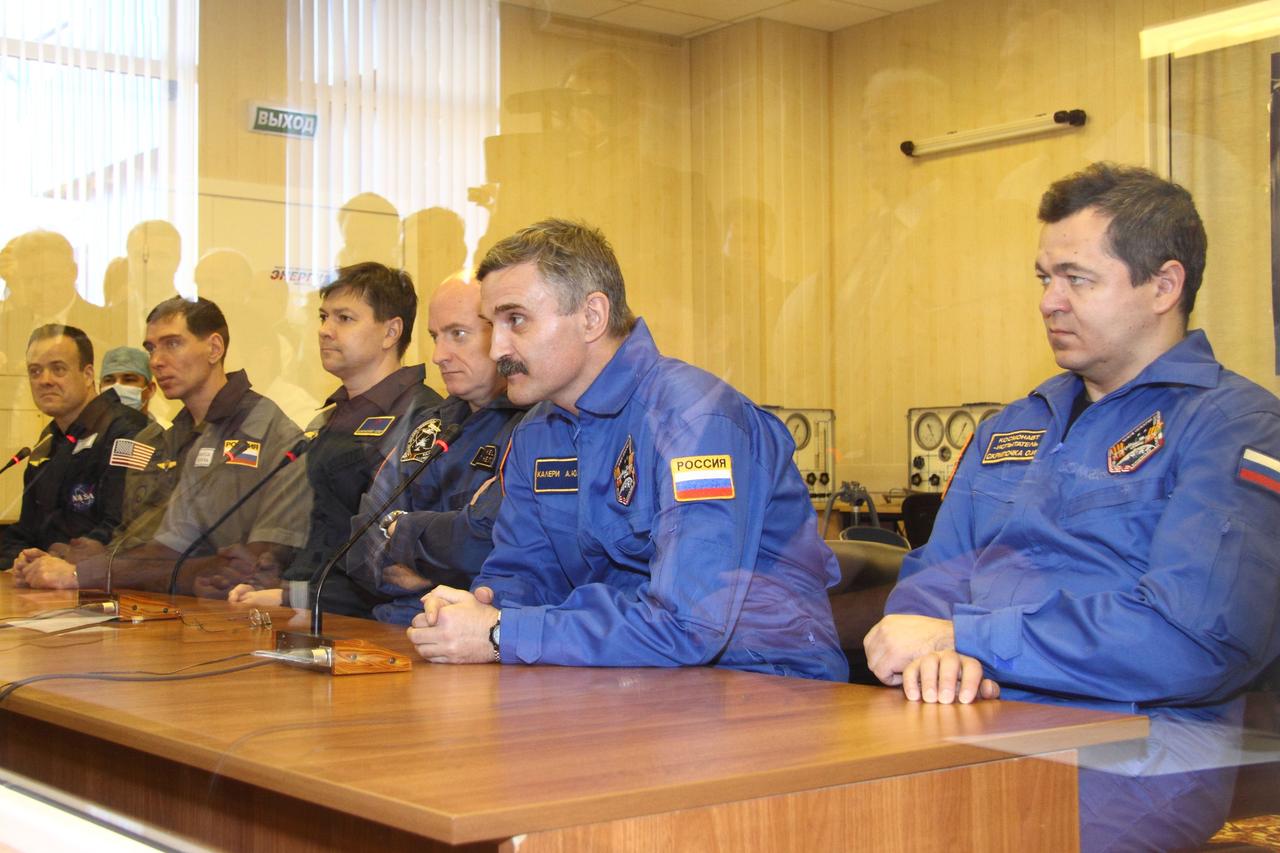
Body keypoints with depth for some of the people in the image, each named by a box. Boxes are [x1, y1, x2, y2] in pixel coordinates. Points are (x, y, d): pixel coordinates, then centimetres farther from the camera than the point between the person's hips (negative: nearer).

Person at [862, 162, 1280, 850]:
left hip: (1129, 746, -5)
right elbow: (933, 574, 15)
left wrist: (965, 638, -13)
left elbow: (1200, 637, -15)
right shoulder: (1011, 429, 21)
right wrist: (938, 656, -10)